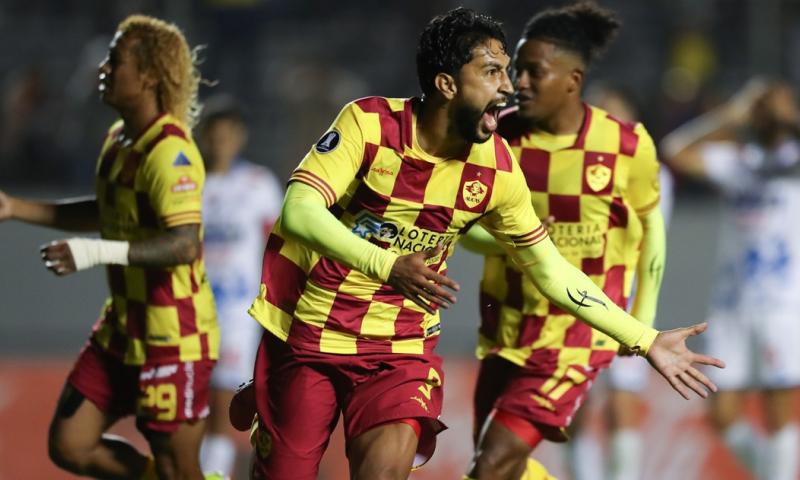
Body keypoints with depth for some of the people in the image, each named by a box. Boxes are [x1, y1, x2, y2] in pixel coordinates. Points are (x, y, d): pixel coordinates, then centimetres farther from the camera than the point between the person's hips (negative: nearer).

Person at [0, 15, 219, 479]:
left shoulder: (169, 153, -21)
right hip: (124, 328, 9)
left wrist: (99, 252, -38)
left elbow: (185, 244, -32)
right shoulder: (119, 140, 9)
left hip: (174, 336, -9)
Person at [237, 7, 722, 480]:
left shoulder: (497, 167, -6)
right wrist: (388, 267, -41)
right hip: (307, 331, -2)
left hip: (401, 345, 2)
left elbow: (550, 269, 6)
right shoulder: (370, 122, -16)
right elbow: (299, 211, -26)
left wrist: (646, 340, 3)